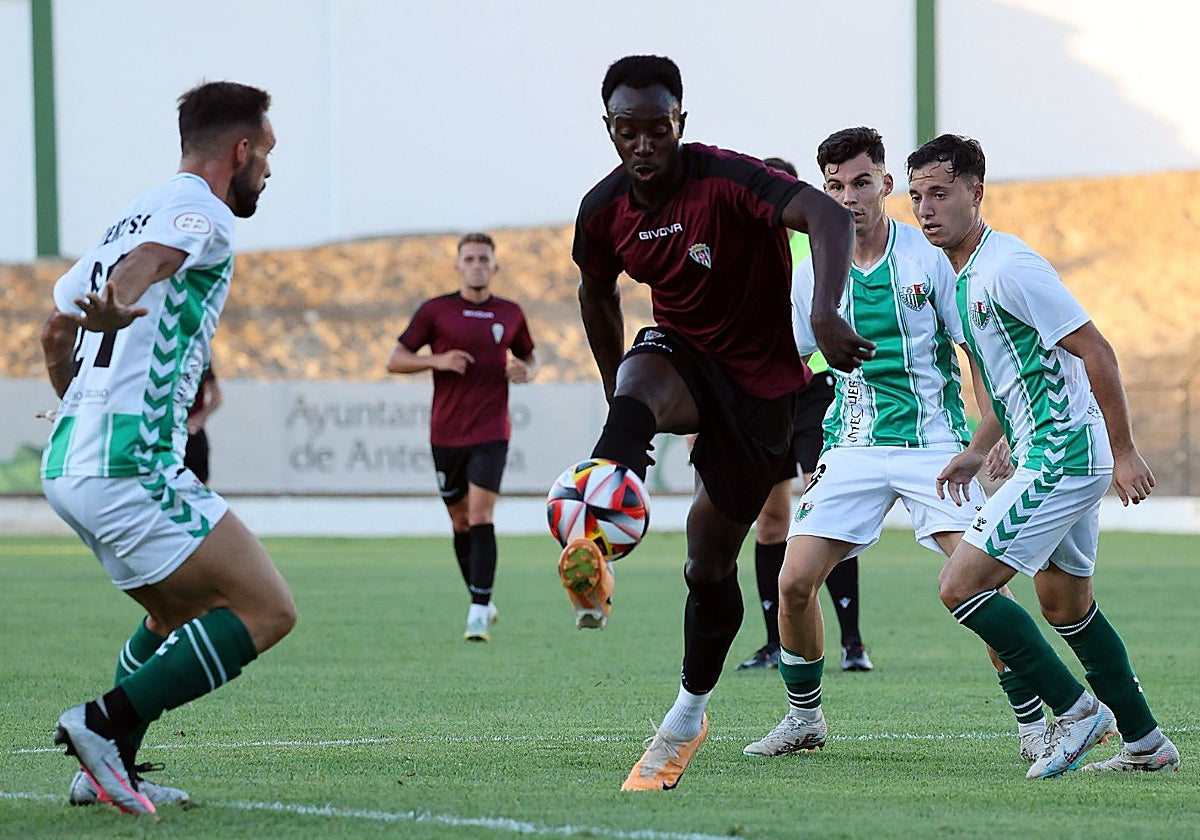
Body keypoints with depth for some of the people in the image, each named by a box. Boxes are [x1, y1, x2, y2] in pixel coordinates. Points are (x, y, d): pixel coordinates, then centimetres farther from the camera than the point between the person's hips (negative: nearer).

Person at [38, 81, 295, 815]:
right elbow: (145, 260, -30)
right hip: (130, 467, -10)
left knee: (183, 613, 27)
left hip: (70, 459, 10)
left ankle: (107, 769, 18)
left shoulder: (140, 212, 22)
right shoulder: (201, 212, -6)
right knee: (267, 611, -9)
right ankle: (105, 723, -15)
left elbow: (56, 328, 31)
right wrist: (121, 305, -51)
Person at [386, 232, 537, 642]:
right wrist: (437, 360, -15)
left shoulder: (510, 314, 7)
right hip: (446, 434, 1)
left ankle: (479, 612, -17)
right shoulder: (435, 311, 1)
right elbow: (395, 359, 2)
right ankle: (481, 602, 26)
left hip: (491, 433, -1)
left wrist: (527, 370, -1)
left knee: (480, 515, -14)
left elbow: (528, 355, 23)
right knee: (460, 521, 10)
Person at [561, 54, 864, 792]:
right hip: (682, 355, 4)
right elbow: (597, 296, 14)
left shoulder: (725, 180, -25)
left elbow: (828, 215, -41)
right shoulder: (605, 209, -7)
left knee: (710, 565, 1)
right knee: (638, 384, -36)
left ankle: (690, 715, 24)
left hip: (761, 384, -3)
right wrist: (621, 401, 18)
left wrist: (826, 318, -56)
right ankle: (596, 544, -61)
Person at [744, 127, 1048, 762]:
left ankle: (1032, 723, -4)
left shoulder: (931, 257, -5)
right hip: (853, 449, 3)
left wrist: (982, 447, -13)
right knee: (794, 583, -8)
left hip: (935, 442, -3)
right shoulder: (812, 274, 4)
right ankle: (804, 718, 12)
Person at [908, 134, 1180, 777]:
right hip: (1062, 457, 10)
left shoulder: (1009, 265, -17)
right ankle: (1145, 743, 26)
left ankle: (1075, 708, -5)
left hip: (1063, 454, -10)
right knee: (1065, 605, 18)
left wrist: (1123, 452, -17)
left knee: (961, 584, -12)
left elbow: (1095, 350, -18)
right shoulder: (963, 277, 14)